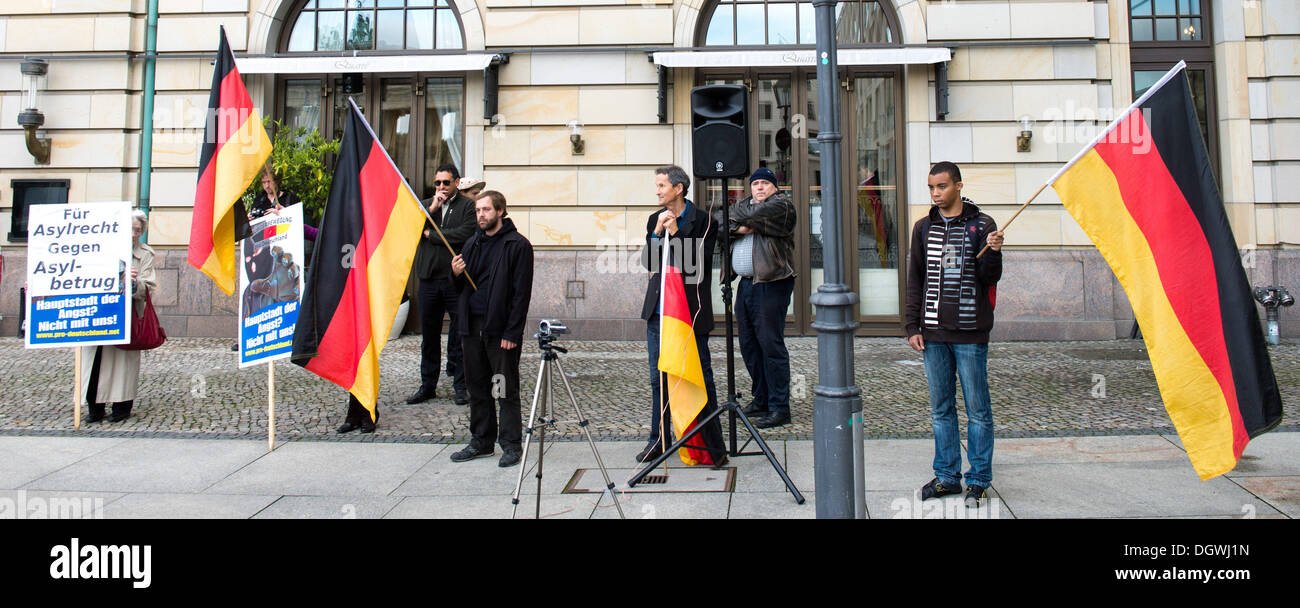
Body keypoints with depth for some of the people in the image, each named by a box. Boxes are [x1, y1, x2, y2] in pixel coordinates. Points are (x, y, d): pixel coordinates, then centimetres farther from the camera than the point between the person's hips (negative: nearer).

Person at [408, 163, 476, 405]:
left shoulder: (468, 205, 2)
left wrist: (431, 234, -4)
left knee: (460, 336, 1)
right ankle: (428, 385, 20)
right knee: (429, 335, 10)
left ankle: (461, 386, 11)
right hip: (429, 279, 4)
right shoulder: (426, 204, 17)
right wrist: (431, 209, -6)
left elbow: (465, 233, -15)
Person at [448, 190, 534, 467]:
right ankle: (482, 441, 24)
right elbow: (462, 288, 21)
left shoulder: (518, 245, -5)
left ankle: (511, 444, 10)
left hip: (500, 329, -6)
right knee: (477, 387, 12)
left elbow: (521, 293, -10)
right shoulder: (473, 243, 16)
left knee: (505, 390, 0)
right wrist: (456, 274, -2)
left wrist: (512, 333, -16)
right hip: (472, 326, 7)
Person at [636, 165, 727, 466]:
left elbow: (702, 263, -12)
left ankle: (714, 445, 9)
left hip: (692, 311, -5)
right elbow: (648, 261, 6)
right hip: (658, 311, 5)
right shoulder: (655, 220, 12)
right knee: (658, 378, 11)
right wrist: (658, 232, -8)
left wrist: (675, 232, -14)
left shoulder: (702, 220, -4)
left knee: (701, 377, -1)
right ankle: (659, 439, 24)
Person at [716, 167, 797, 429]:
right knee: (749, 344, 11)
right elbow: (717, 219, 7)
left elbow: (753, 214, -17)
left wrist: (737, 217, 2)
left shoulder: (783, 205, -2)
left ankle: (779, 408, -2)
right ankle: (762, 399, 24)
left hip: (772, 284, -8)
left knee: (771, 344, -8)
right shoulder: (743, 204, 21)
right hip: (746, 283, 8)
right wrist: (738, 228, -10)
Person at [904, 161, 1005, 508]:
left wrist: (993, 252, -23)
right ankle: (947, 476, 22)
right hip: (933, 332, 4)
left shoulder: (982, 225, 0)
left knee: (978, 409, 3)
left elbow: (989, 278, -3)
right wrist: (912, 326, 7)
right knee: (940, 409, 10)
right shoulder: (923, 228, 11)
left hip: (970, 332, -3)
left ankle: (979, 480, 15)